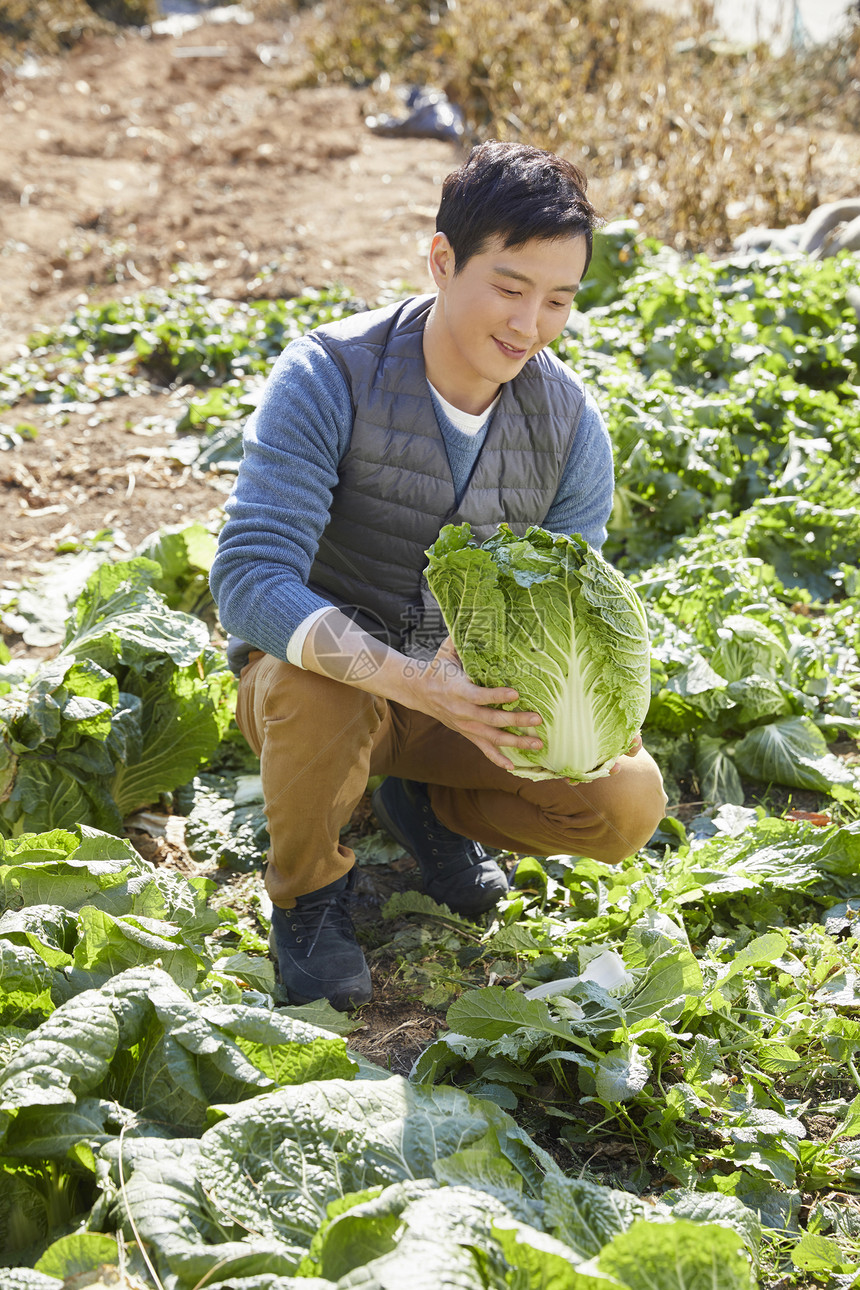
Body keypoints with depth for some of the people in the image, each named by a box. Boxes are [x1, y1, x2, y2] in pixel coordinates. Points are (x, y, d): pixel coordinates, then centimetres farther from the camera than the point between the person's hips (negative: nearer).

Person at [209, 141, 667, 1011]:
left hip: (468, 695, 4)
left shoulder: (571, 423, -11)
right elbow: (248, 582, -34)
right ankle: (307, 888, -7)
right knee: (318, 691, -40)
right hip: (318, 678, -3)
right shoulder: (328, 378, -25)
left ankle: (428, 807, 12)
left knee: (628, 802, -19)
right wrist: (414, 681, -47)